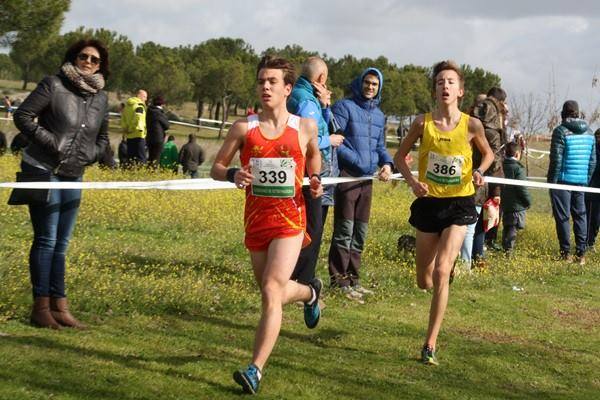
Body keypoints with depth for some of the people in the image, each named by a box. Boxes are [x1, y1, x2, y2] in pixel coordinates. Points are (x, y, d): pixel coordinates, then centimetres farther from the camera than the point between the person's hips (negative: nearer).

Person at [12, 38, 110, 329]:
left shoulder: (100, 98, 9)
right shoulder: (54, 85, -7)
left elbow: (102, 137, 21)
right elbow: (23, 115, -9)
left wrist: (92, 155, 3)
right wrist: (49, 140, -15)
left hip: (73, 176, 6)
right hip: (43, 171, -6)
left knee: (61, 244, 9)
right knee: (46, 240, -5)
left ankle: (59, 306, 13)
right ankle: (41, 307, 1)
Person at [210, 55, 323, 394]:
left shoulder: (305, 127, 0)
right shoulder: (244, 128, 0)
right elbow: (217, 168, 6)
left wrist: (316, 180, 2)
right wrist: (233, 174, -17)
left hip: (289, 220, -3)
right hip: (256, 221, 3)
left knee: (272, 291, -18)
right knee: (275, 293, 17)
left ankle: (256, 370, -17)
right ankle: (310, 292, 52)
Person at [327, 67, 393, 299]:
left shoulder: (379, 115, 16)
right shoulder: (344, 107, -6)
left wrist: (386, 163, 2)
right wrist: (357, 160, -19)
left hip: (367, 178, 7)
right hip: (347, 176, -7)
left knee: (360, 232, 12)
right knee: (345, 230, -7)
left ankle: (352, 278, 22)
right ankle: (339, 280, -2)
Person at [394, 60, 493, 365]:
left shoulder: (471, 125, -8)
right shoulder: (423, 122, -6)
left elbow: (487, 153, 12)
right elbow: (399, 156, 6)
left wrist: (479, 172, -9)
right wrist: (412, 182, -12)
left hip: (459, 205, -2)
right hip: (429, 203, 2)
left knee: (441, 273, -18)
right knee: (424, 282, 10)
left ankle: (430, 344, -9)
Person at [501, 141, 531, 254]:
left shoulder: (502, 166, 6)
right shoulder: (518, 168, -15)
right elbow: (522, 187, -17)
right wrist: (528, 201, -6)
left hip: (504, 203, 7)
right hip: (517, 204, -7)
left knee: (506, 226, 16)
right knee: (513, 227, -4)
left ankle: (505, 247, 21)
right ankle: (509, 248, -9)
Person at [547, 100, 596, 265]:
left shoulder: (561, 131, -10)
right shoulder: (589, 132, 9)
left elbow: (556, 160, -13)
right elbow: (593, 160, 11)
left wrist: (552, 181, -7)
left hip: (563, 179, -5)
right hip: (581, 181, 5)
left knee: (562, 217, 1)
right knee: (580, 215, 11)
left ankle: (566, 253, 1)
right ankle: (581, 253, 10)